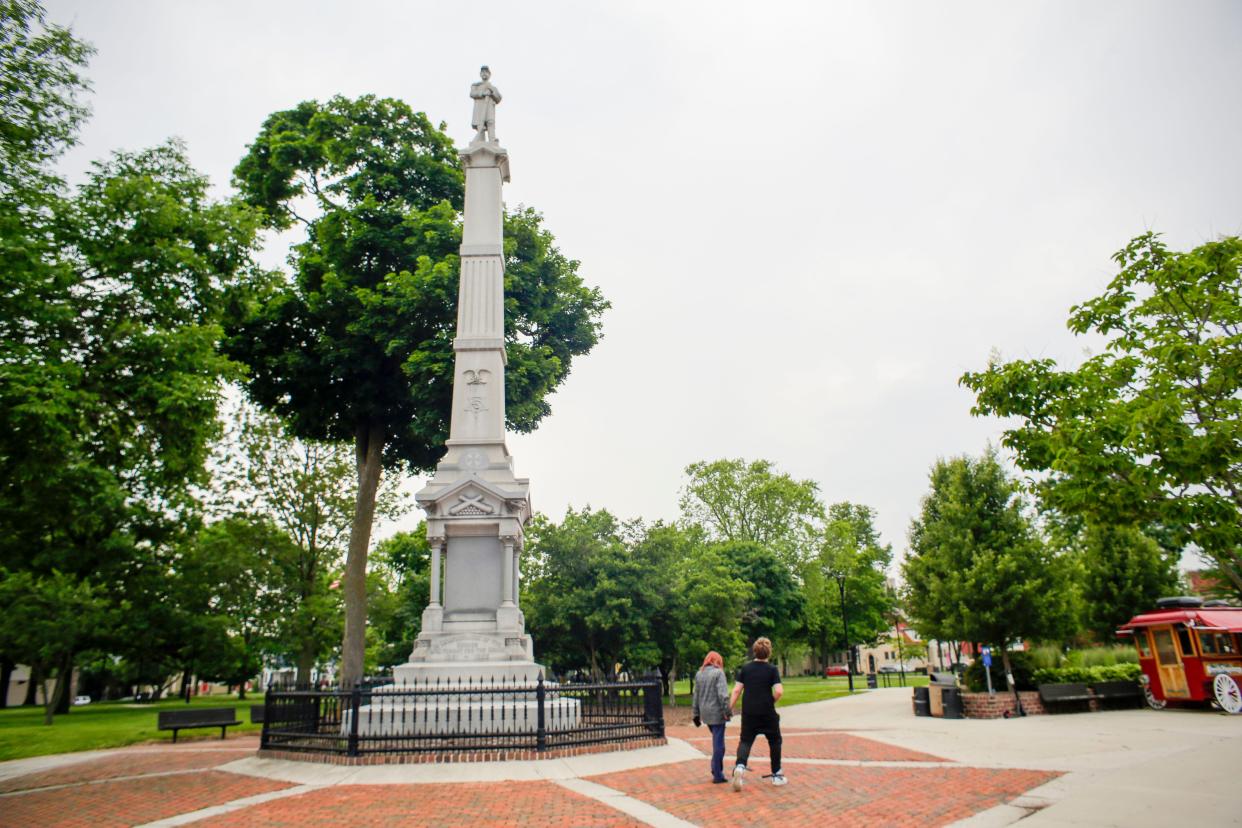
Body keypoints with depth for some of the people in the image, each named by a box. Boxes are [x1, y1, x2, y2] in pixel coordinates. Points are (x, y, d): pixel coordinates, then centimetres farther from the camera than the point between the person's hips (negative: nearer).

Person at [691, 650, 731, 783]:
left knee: (716, 741, 20)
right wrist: (726, 711, -13)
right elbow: (722, 694, -16)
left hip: (705, 713, 6)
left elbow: (696, 696, 14)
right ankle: (718, 775, 4)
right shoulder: (718, 673, -8)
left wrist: (696, 714, 18)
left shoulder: (699, 674, 11)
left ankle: (716, 770, 20)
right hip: (717, 712, -6)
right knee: (718, 744, 0)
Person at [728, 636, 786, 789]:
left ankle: (740, 766, -18)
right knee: (775, 741, 17)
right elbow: (779, 691, -16)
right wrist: (772, 702, 3)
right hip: (767, 713, -2)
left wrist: (730, 708, 3)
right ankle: (776, 775, 23)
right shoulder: (772, 670, -6)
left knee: (745, 741, 8)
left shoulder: (745, 668, 1)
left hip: (748, 712, 2)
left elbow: (737, 690, -2)